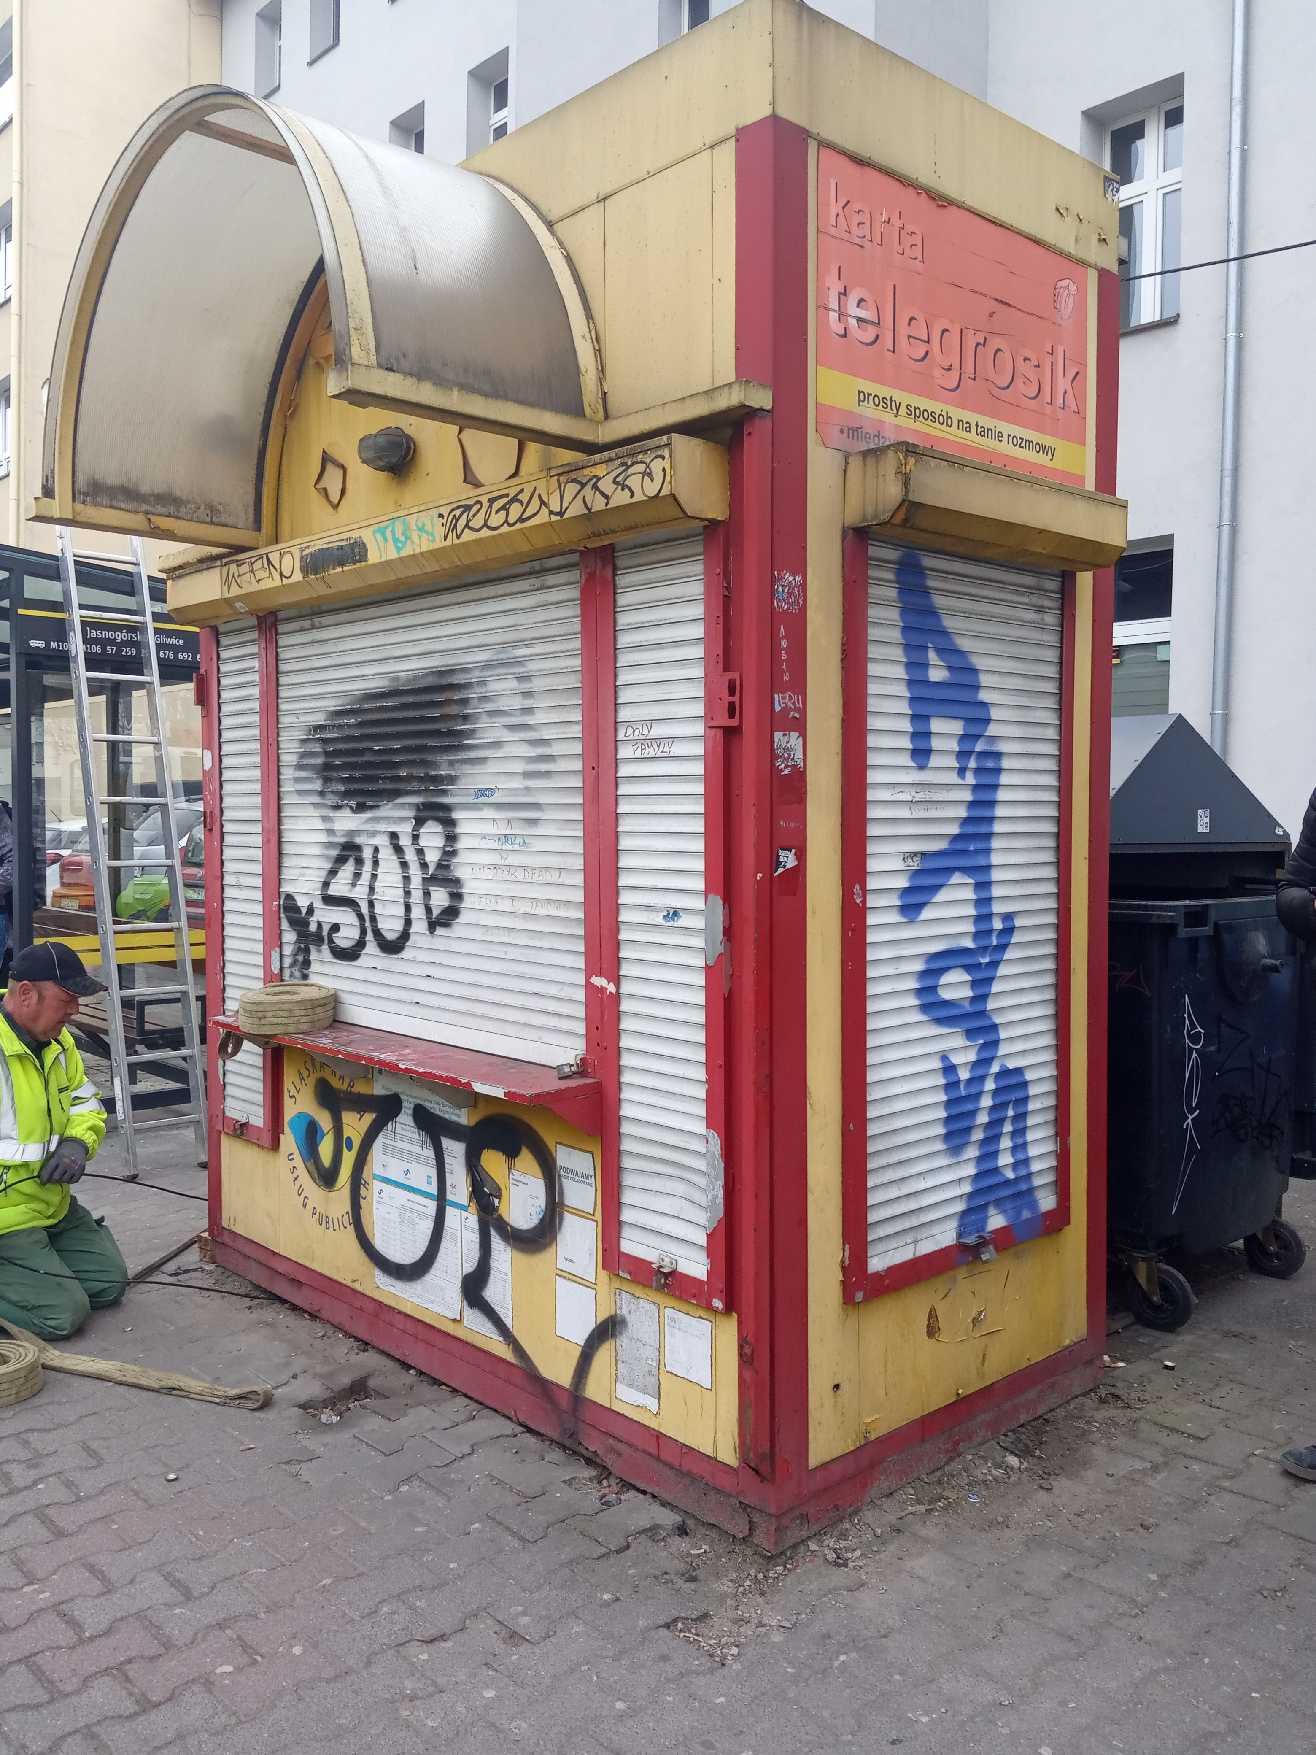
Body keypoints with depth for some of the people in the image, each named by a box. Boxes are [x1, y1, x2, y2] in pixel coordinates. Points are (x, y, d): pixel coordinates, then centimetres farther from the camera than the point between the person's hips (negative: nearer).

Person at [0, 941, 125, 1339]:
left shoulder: (58, 1042, 4)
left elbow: (87, 1106, 14)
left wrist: (77, 1143, -6)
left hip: (55, 1207, 9)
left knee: (109, 1284, 12)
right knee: (64, 1313, -12)